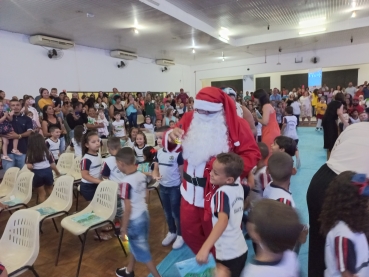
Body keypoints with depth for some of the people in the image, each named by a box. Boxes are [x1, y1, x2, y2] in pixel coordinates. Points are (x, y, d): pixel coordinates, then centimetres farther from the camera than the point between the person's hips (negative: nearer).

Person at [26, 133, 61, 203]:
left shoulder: (30, 153, -2)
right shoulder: (47, 151, 4)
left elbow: (29, 166, -14)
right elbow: (52, 165, 4)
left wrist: (34, 169, 7)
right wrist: (57, 172, 18)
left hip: (37, 173, -2)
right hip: (48, 172, 2)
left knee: (41, 193, 13)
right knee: (50, 190, 25)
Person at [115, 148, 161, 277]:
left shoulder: (125, 182, -24)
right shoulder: (142, 175, -2)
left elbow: (128, 208, -22)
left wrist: (123, 227, -10)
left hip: (134, 220, -8)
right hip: (144, 214, 8)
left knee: (142, 251, 9)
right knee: (135, 245, 26)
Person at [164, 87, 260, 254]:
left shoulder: (236, 124, -11)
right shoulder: (189, 119, -2)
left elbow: (252, 155, -10)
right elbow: (173, 146, 2)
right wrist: (171, 137, -23)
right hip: (192, 189, 4)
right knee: (189, 230, 19)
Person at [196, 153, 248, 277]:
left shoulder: (222, 193, -24)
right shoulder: (239, 187, -4)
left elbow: (223, 221, -38)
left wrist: (205, 248, -46)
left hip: (228, 255, -7)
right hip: (242, 249, 7)